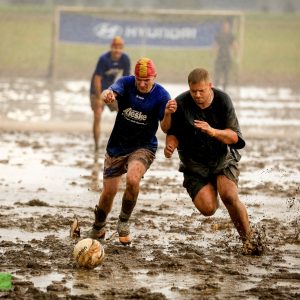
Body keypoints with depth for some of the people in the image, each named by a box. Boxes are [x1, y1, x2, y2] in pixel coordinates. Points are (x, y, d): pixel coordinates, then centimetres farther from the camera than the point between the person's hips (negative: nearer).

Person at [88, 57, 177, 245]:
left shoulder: (161, 96, -12)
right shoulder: (126, 83, -10)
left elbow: (165, 128, -14)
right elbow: (110, 93, -30)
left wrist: (168, 114, -37)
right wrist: (107, 95, -55)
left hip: (143, 147, -2)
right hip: (117, 146, 2)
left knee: (133, 179, -31)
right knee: (109, 192, 3)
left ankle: (124, 222, -8)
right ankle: (98, 229, 32)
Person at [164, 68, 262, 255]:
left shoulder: (223, 101, -12)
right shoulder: (181, 104, -13)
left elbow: (234, 136, -14)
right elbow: (173, 132, 0)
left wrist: (213, 132, -34)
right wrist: (170, 145, -24)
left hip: (223, 157, 0)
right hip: (194, 163, 0)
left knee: (229, 195, -25)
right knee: (207, 209, -15)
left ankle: (249, 239, -9)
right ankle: (210, 190, 22)